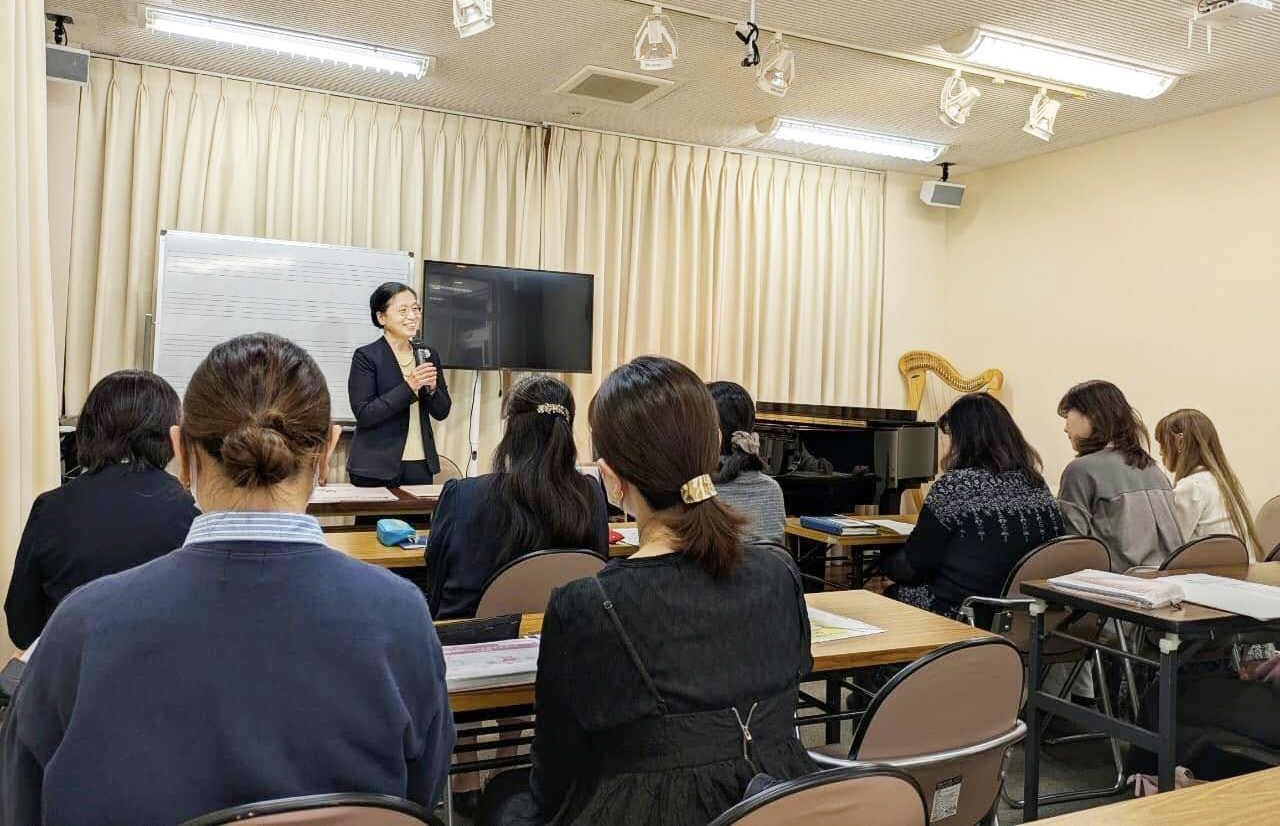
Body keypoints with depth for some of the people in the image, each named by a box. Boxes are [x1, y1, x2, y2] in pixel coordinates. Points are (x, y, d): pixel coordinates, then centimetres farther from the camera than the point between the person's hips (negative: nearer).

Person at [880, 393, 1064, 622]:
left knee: (892, 595, 20)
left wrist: (886, 563, 10)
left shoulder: (954, 485, -16)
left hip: (959, 615, -7)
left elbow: (914, 566, -11)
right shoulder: (1037, 485, 3)